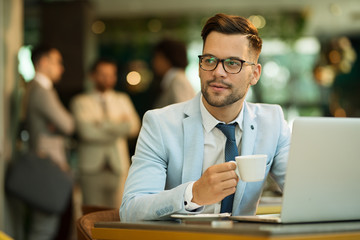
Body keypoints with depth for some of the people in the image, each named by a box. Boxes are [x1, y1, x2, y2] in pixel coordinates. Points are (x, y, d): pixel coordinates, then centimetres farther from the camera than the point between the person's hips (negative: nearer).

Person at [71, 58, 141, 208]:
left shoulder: (123, 100, 19)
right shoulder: (81, 102, 8)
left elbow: (134, 127, 3)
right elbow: (86, 131, -9)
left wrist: (104, 124, -7)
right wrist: (118, 128, -2)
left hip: (118, 167, 2)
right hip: (92, 167, -2)